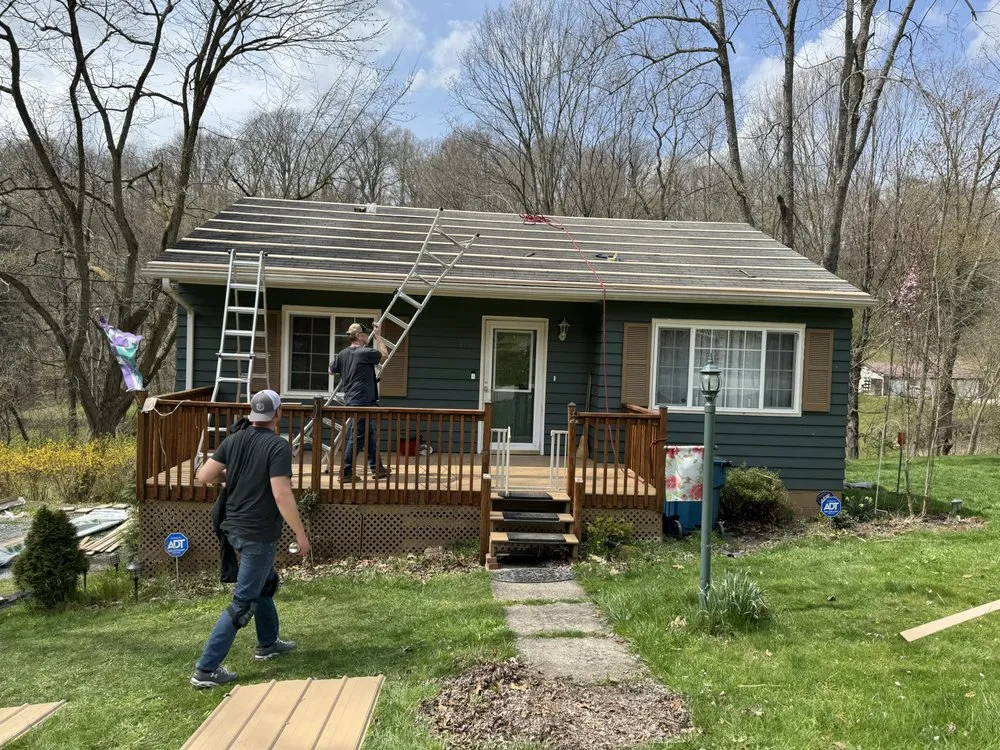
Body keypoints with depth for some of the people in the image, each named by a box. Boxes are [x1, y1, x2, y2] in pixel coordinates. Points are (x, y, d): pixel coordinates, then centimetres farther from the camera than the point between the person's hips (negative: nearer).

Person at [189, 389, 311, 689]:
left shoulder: (233, 440, 2)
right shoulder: (278, 446, -18)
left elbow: (204, 476, 1)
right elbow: (282, 495, -23)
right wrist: (300, 532, -14)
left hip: (235, 527, 8)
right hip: (259, 533, -8)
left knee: (266, 582, 26)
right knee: (243, 602, 0)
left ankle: (267, 643, 40)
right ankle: (206, 670, 2)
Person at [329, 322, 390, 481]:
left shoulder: (342, 354, 7)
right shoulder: (365, 353, -14)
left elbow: (331, 370, 20)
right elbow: (384, 353, 4)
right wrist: (378, 336, 15)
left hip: (351, 399, 9)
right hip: (362, 400, -9)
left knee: (369, 433, 16)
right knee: (356, 436, -4)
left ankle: (377, 468, 24)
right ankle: (346, 472, 1)